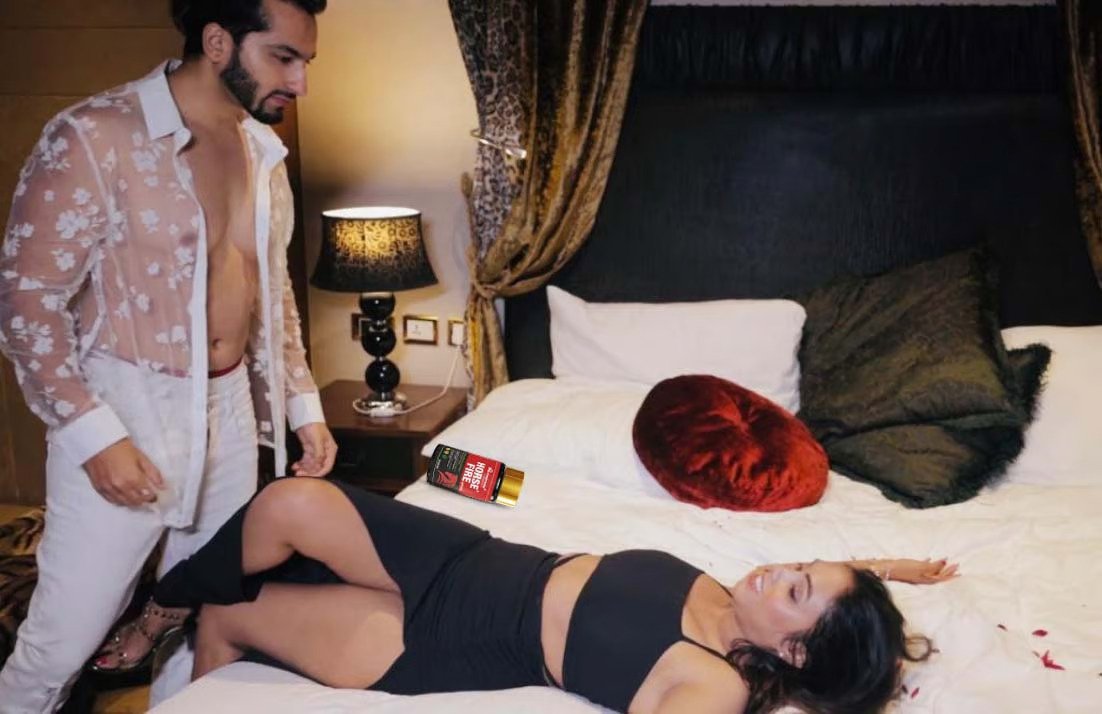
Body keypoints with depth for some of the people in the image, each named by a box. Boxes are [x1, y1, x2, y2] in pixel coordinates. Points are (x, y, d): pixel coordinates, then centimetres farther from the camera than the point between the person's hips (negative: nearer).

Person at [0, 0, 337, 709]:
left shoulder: (264, 150, 7)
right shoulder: (93, 137, -15)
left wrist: (303, 404, 11)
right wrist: (93, 433, -19)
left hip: (230, 409, 6)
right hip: (124, 413, -6)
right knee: (64, 638, 3)